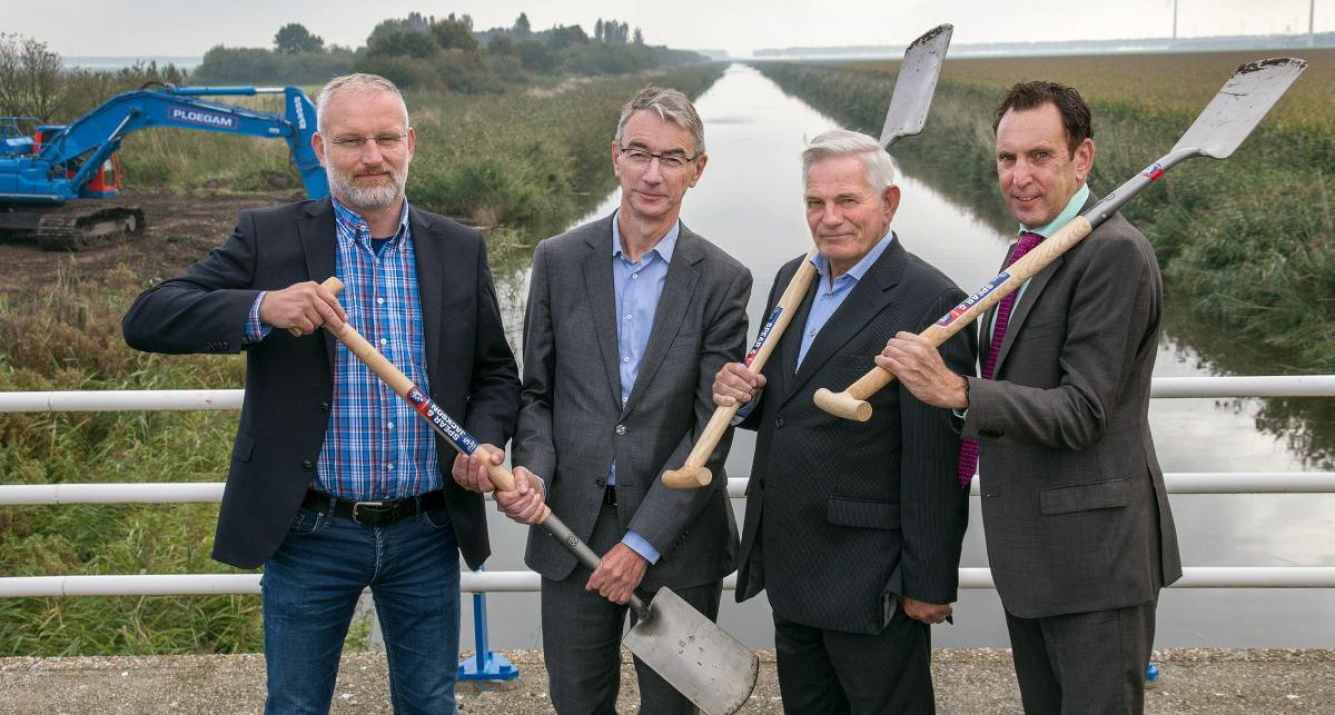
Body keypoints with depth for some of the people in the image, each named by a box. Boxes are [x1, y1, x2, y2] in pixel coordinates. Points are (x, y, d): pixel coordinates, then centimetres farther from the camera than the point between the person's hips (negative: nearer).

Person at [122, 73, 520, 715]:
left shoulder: (460, 250, 3)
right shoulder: (270, 237, -4)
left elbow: (496, 373, 11)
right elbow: (145, 319, -11)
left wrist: (482, 443, -10)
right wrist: (261, 308, -28)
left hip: (426, 535, 2)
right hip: (310, 535, -2)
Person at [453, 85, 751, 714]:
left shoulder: (722, 280, -5)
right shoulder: (558, 260, 1)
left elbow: (711, 429, -9)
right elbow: (538, 393, 6)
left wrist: (644, 542, -14)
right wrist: (531, 471, -14)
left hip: (676, 533, -1)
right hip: (573, 524, 2)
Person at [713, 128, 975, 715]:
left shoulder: (929, 303, -16)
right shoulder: (792, 279, 9)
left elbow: (936, 466, -17)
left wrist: (929, 583, -16)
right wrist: (741, 396, -4)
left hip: (870, 579, -7)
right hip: (788, 566, 8)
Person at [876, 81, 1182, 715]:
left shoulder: (1115, 253, -18)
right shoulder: (1030, 248, 12)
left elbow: (1081, 413, -24)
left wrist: (958, 392, -33)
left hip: (1093, 551, -9)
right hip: (1028, 550, 9)